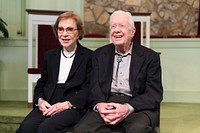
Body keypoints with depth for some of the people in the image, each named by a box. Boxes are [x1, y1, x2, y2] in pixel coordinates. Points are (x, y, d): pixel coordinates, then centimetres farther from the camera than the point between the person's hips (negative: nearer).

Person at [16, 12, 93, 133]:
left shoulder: (89, 57, 5)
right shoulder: (50, 56, 21)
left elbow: (88, 89, -3)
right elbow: (41, 84, 19)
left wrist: (66, 104, -16)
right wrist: (40, 100, -3)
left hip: (73, 107, -4)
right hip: (47, 105, 4)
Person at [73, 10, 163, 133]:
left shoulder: (150, 57, 6)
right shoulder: (100, 54, 15)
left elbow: (155, 93, -2)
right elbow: (94, 86, 7)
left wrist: (128, 108, -20)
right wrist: (99, 105, -17)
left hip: (137, 106, -2)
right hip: (106, 104, 2)